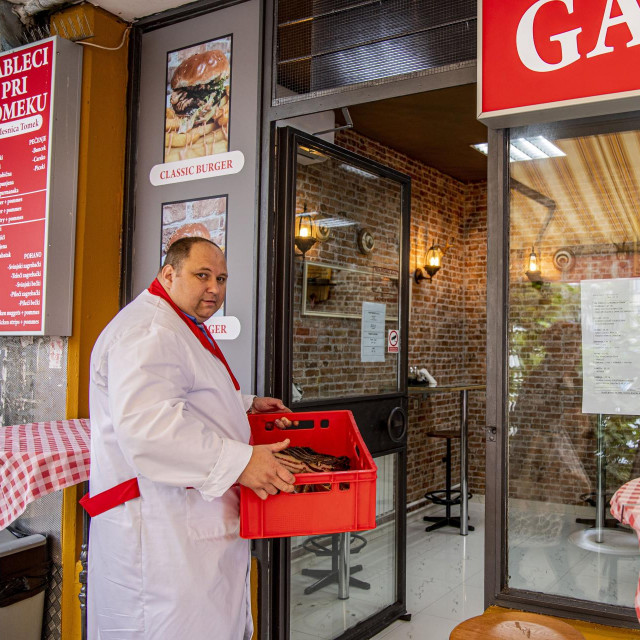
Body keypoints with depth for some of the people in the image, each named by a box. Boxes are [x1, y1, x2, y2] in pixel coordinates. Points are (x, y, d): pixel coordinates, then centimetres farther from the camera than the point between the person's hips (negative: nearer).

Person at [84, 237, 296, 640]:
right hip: (160, 530, -11)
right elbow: (146, 425, -31)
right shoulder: (148, 330, -17)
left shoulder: (183, 329, 20)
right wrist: (239, 461, -29)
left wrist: (247, 406, 22)